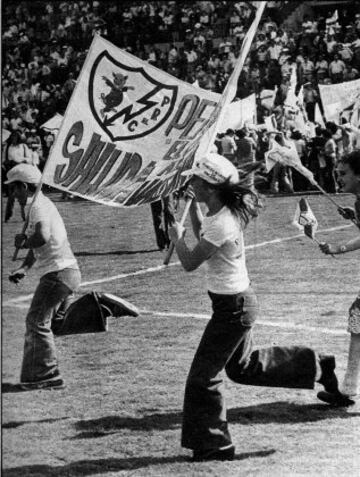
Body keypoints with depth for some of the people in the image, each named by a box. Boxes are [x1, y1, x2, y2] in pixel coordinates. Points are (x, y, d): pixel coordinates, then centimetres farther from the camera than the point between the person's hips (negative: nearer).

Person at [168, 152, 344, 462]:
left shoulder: (221, 224, -27)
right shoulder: (222, 214, 1)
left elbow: (190, 262, -22)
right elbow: (204, 237, 20)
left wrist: (176, 236, -4)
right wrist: (193, 208, 10)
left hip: (233, 307, -10)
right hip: (239, 301, 10)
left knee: (203, 376, 0)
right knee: (242, 366, 26)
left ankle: (213, 445, 12)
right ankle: (316, 366, 31)